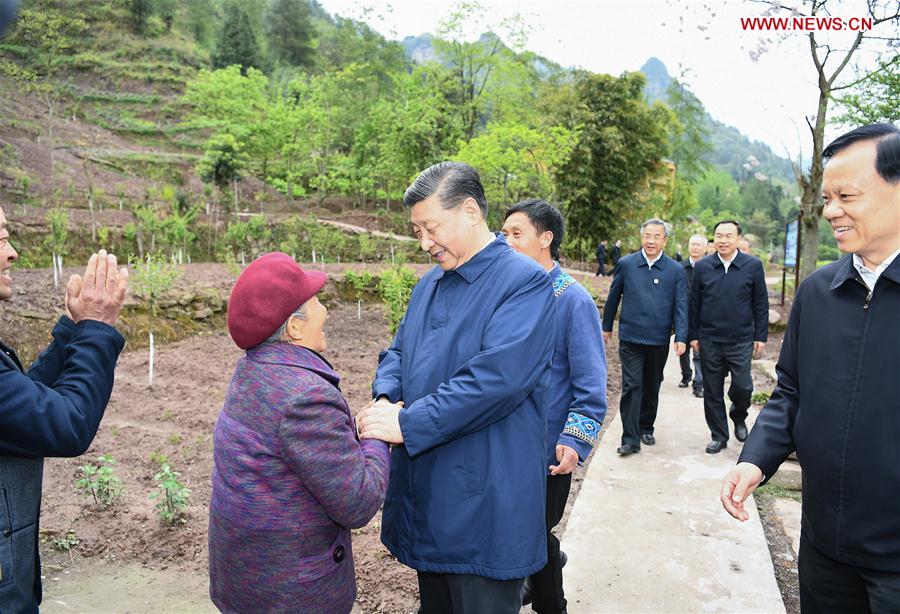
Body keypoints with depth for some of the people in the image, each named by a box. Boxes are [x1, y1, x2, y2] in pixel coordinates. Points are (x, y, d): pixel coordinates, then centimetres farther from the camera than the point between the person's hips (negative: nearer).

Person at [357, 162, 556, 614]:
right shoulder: (429, 283, 12)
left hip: (483, 505, -7)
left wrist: (407, 424, -23)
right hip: (424, 492, 8)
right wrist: (385, 399, -7)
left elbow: (496, 378, -26)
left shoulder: (524, 282, -15)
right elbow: (398, 351, 15)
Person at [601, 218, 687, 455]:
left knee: (652, 387, 15)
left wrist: (681, 338, -8)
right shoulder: (626, 264, 0)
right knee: (631, 387, -5)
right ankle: (630, 438, -1)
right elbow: (613, 297, 9)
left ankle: (646, 428, 32)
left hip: (659, 340, 2)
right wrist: (607, 326, 14)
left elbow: (681, 306, 0)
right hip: (630, 338, -1)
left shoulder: (676, 270, 1)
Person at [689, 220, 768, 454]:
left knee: (743, 386, -3)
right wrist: (694, 335, 3)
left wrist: (761, 336, 0)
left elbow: (761, 303, 3)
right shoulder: (702, 267, 2)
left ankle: (739, 418, 29)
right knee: (712, 392, 7)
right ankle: (719, 436, 22)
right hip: (709, 340, 1)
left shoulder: (753, 265, -1)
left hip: (741, 340, -1)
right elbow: (694, 304, 6)